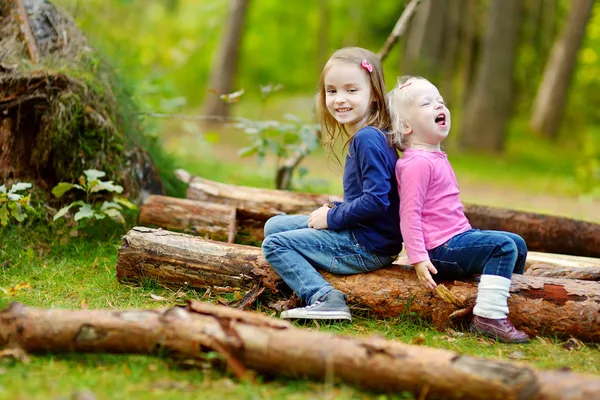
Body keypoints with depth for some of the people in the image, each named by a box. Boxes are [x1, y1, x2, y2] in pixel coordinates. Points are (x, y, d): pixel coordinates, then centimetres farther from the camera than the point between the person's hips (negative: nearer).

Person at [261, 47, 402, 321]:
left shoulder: (368, 140, -20)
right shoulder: (362, 137, 11)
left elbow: (376, 200, -27)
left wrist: (332, 217, -15)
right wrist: (332, 210, 4)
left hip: (369, 247, -11)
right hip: (359, 235, 11)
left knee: (274, 245, -7)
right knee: (274, 225, 16)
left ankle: (322, 298, -19)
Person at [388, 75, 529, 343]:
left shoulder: (436, 157, 19)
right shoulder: (417, 162, -14)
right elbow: (409, 214, -20)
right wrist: (418, 258, -25)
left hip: (459, 235, 10)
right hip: (441, 249, -10)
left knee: (518, 244, 13)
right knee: (503, 245, -22)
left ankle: (510, 299, 24)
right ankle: (488, 317, -26)